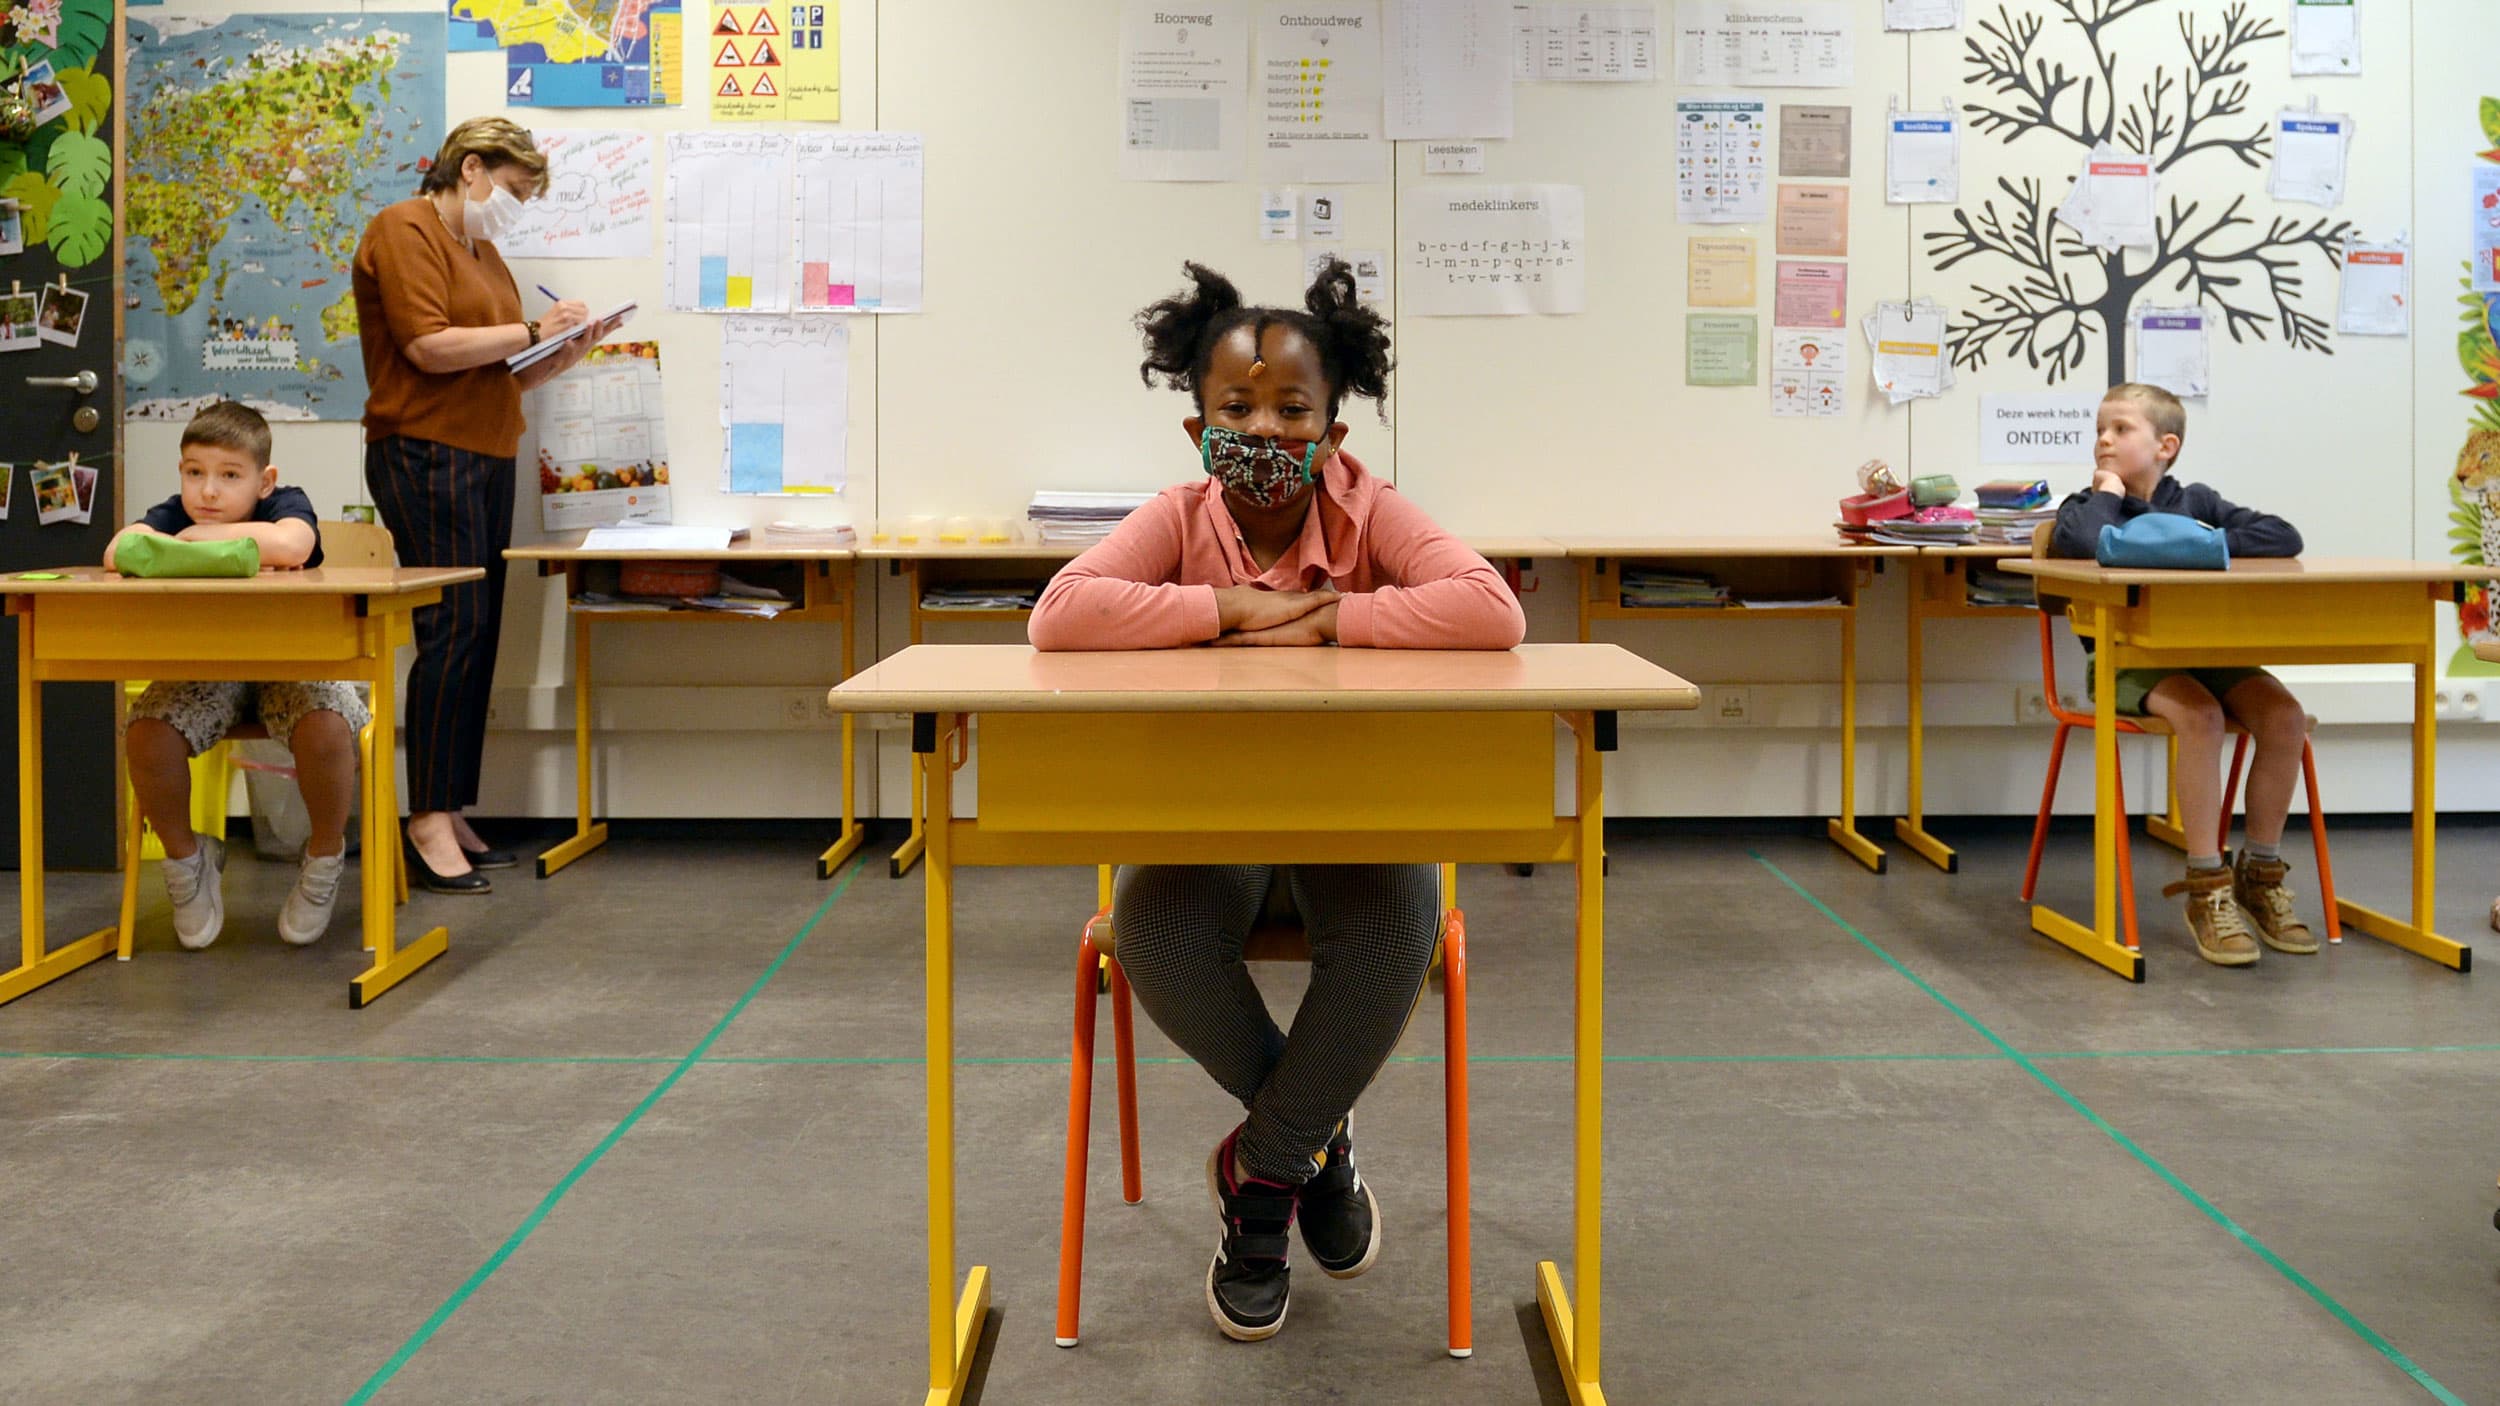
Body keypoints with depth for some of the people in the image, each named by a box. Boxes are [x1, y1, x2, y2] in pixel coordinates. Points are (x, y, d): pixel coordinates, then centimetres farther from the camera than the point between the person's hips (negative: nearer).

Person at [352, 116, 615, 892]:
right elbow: (430, 346, -16)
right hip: (426, 456, -9)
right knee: (453, 631, -14)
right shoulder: (405, 230, -3)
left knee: (476, 639, 5)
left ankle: (451, 817, 8)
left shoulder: (483, 251, 24)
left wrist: (560, 357, 7)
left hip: (485, 462, 9)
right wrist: (530, 330, -10)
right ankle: (429, 822, -12)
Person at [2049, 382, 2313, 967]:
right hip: (2124, 660, -4)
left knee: (2285, 716, -21)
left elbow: (2284, 538, -5)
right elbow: (2080, 541, -26)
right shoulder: (2090, 506, 1)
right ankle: (2207, 890, -24)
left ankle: (2260, 873, -4)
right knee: (2199, 715, -33)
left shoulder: (2196, 501, 8)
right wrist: (2108, 494, -8)